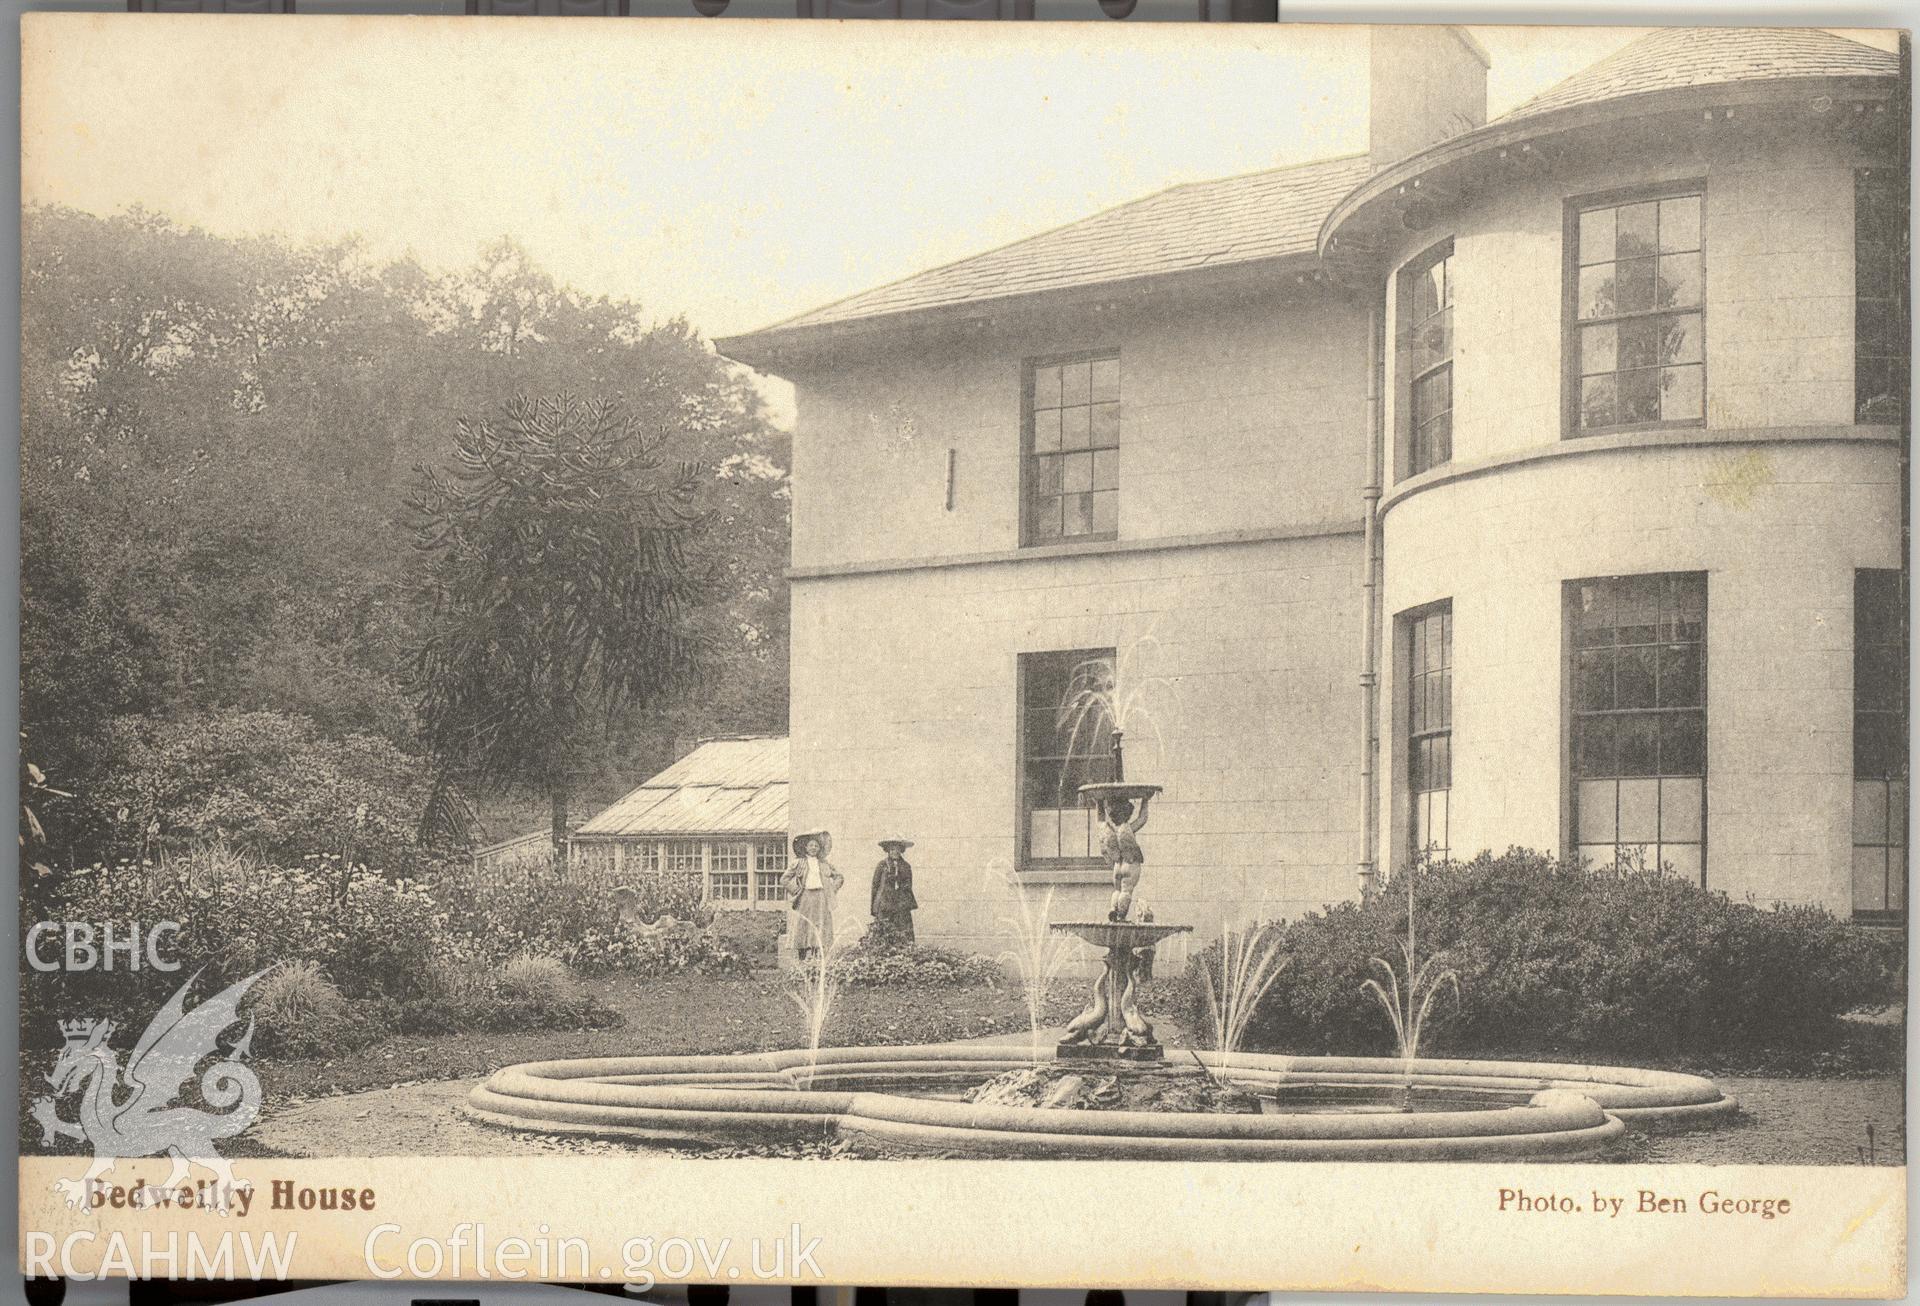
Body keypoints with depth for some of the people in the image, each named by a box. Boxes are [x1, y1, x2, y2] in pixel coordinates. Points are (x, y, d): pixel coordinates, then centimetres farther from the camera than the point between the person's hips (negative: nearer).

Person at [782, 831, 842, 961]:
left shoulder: (824, 863, 13)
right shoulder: (799, 863, 4)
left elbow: (839, 877, 22)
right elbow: (784, 879, 4)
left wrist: (832, 890, 9)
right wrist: (797, 890, -2)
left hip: (821, 899, 2)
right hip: (805, 897, -2)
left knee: (820, 929, -4)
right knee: (804, 928, -5)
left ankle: (817, 958, -2)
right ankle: (802, 959, -4)